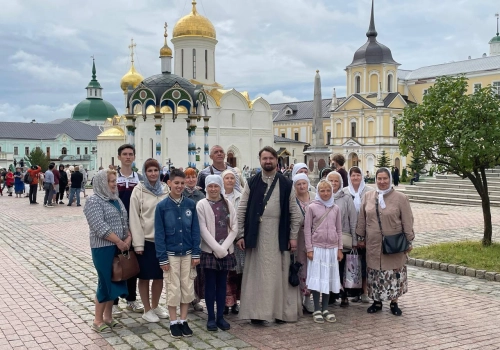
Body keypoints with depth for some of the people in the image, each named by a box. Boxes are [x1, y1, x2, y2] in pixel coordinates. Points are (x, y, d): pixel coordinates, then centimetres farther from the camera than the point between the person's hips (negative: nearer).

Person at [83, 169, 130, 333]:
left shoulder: (116, 199, 13)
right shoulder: (94, 201, -11)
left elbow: (124, 221, 15)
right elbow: (100, 227, -20)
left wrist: (128, 237, -2)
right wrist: (119, 241, -17)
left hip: (119, 247, 7)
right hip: (103, 248, -7)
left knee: (115, 281, 12)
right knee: (105, 283, -2)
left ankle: (108, 316, 25)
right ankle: (97, 320, 12)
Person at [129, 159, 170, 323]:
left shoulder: (165, 189, 5)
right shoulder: (138, 191, -6)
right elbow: (134, 218, -8)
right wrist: (138, 243, -13)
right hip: (146, 239, -4)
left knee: (160, 275, 13)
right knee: (145, 276, 7)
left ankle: (155, 306, 30)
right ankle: (147, 310, 20)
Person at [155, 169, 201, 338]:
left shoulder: (190, 204, -1)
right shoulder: (162, 206, -7)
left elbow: (195, 230, 2)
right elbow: (159, 234, -7)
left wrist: (196, 253, -2)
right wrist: (162, 258, -9)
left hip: (188, 254, 2)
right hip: (171, 254, -2)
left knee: (187, 288, 8)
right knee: (173, 289, 5)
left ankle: (184, 321, 22)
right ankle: (174, 322, 18)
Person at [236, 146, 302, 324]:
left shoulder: (286, 184, 5)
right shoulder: (252, 183, 5)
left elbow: (294, 212, 6)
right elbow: (242, 210, 4)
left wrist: (293, 236, 1)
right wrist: (240, 235, -1)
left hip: (279, 236, 0)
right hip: (256, 235, 0)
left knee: (278, 273, 6)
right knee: (256, 273, 3)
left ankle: (280, 311, 16)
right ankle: (256, 312, 8)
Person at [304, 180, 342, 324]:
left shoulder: (336, 208, 7)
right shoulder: (312, 207, -2)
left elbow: (339, 230, 12)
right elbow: (307, 229, -2)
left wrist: (340, 249, 9)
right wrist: (309, 249, -7)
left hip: (332, 248, 3)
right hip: (317, 248, -3)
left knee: (329, 278, 7)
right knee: (316, 278, 0)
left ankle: (325, 309, 18)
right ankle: (317, 310, 10)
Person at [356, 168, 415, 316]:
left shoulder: (400, 198, -6)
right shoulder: (368, 196, 3)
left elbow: (407, 221, -4)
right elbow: (362, 219, 9)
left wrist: (409, 241, -4)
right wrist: (360, 237, 10)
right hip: (373, 245, 3)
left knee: (394, 274, 5)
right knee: (375, 274, 9)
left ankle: (394, 302, 20)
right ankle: (377, 301, 23)